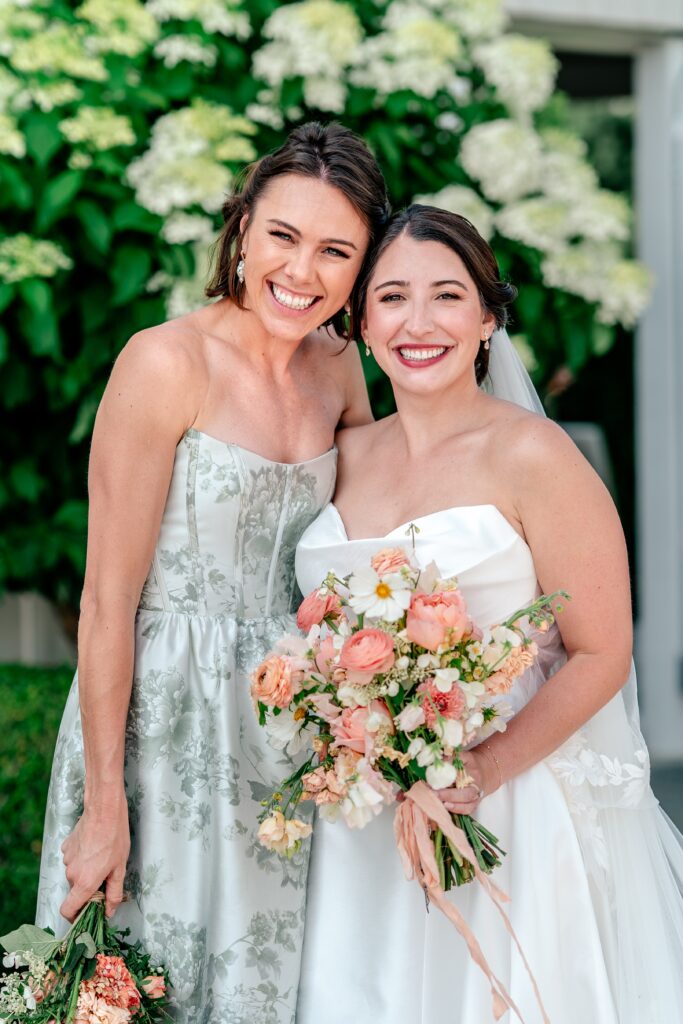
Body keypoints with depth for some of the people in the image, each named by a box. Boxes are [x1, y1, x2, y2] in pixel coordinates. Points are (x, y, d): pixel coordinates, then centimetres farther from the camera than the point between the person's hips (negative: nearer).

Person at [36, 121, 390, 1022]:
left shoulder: (338, 370, 3)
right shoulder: (166, 363, -16)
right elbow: (109, 598, -16)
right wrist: (104, 805, -17)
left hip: (283, 730, 6)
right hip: (162, 719, -6)